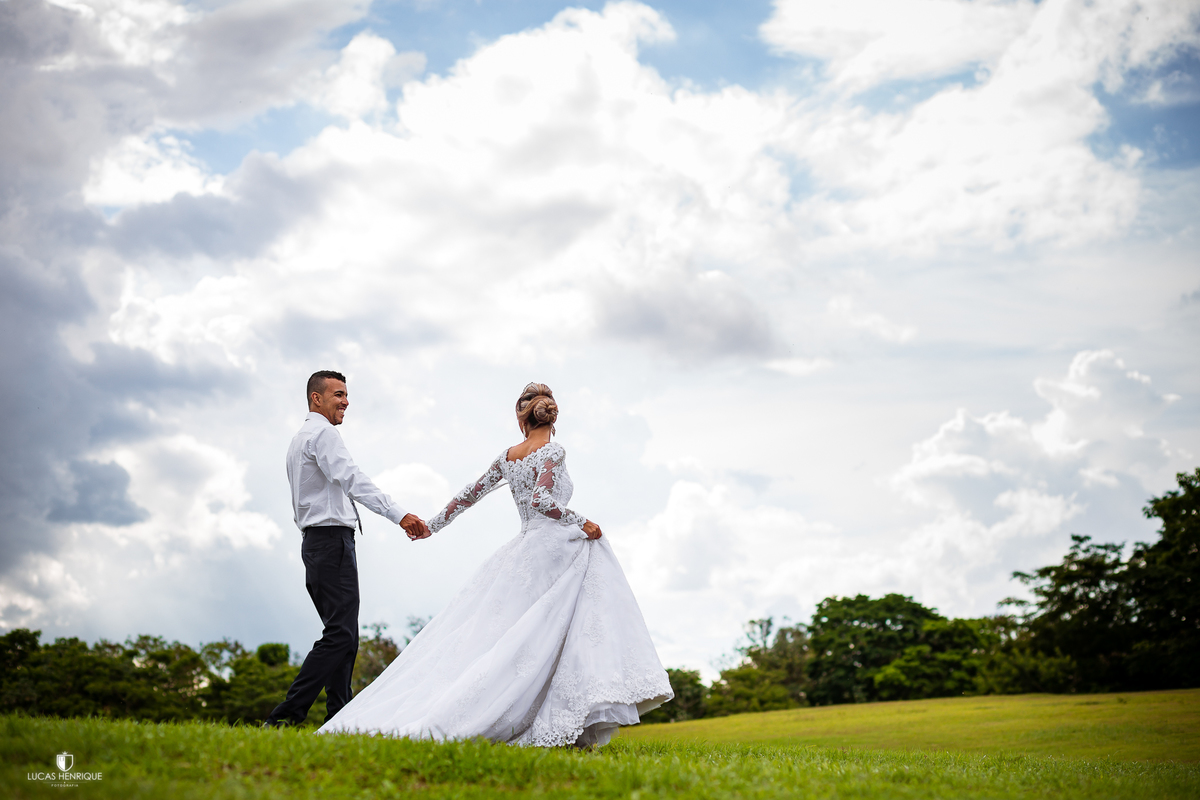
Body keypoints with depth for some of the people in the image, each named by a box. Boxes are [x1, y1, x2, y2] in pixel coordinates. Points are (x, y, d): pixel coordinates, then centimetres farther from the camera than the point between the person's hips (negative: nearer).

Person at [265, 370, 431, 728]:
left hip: (314, 541, 11)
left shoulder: (300, 439, 24)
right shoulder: (323, 433, -8)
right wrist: (399, 514, -34)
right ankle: (285, 717, -21)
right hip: (332, 540, -11)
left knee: (342, 633, 10)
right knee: (340, 634, -15)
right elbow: (353, 480, -24)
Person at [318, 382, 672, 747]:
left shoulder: (507, 456, 13)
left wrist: (433, 524, 32)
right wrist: (580, 522, -11)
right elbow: (540, 500, -20)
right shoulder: (553, 451, -5)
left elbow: (470, 494, 21)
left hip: (521, 551, 6)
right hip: (555, 546, -6)